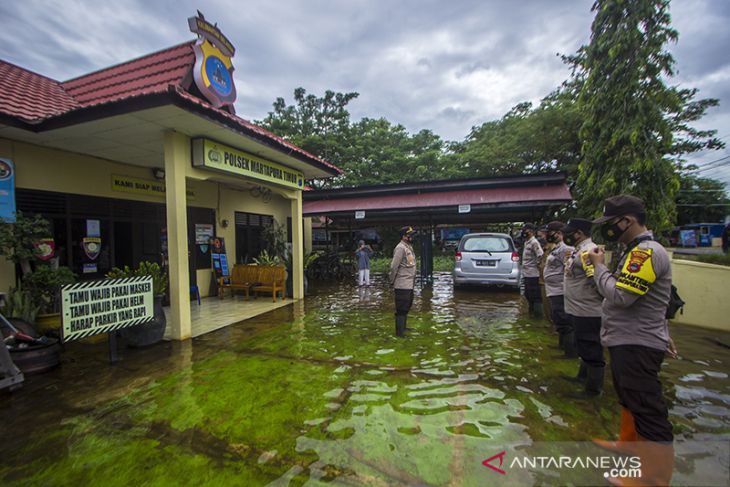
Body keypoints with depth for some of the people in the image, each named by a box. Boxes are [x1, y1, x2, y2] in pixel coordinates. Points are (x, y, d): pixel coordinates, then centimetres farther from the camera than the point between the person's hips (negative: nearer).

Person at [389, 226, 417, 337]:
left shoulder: (409, 247, 14)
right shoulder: (400, 248, -16)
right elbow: (394, 266, -19)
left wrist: (413, 280, 16)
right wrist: (392, 281, -13)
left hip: (410, 284, 10)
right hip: (402, 285, -10)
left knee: (406, 307, 20)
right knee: (401, 309, -2)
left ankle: (403, 328, 35)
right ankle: (399, 332, 8)